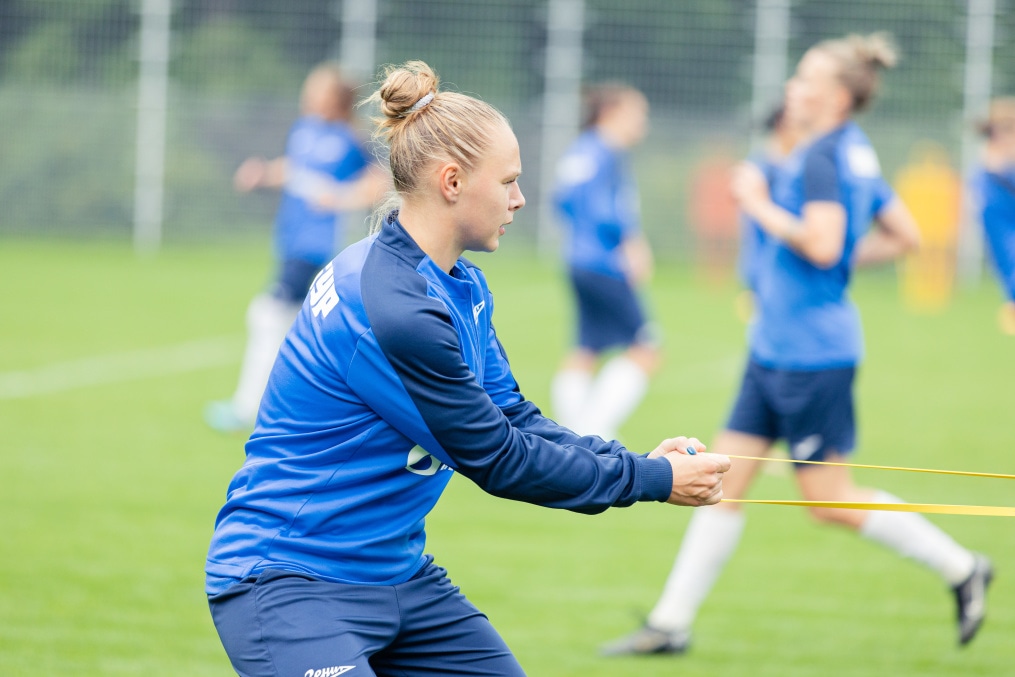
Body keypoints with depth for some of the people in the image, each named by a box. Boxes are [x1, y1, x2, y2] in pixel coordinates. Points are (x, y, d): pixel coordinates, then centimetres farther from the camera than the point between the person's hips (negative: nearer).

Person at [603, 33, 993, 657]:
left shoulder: (823, 155, -16)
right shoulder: (856, 154, 12)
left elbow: (822, 245, -26)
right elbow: (905, 237, 18)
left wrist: (759, 205, -16)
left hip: (812, 350, -10)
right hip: (778, 343, 10)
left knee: (829, 499, -2)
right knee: (726, 479, 8)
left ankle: (960, 566, 9)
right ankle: (672, 623, 10)